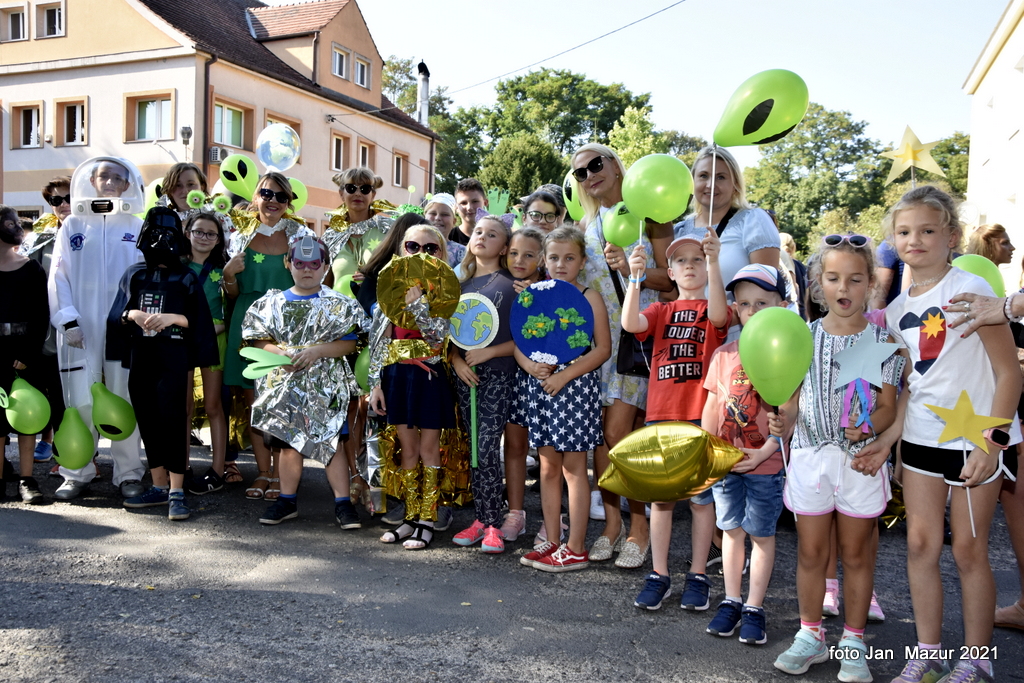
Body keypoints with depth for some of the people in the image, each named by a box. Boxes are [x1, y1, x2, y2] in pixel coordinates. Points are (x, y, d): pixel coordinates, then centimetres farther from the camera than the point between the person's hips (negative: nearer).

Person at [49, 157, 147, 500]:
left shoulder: (137, 228, 8)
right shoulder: (73, 225, 10)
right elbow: (58, 276, 5)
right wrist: (68, 320, -5)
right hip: (81, 328, 1)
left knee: (124, 401, 2)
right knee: (81, 401, 1)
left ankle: (128, 473, 11)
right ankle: (77, 473, 13)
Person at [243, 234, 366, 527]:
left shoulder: (338, 304, 1)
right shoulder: (273, 303, 8)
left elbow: (349, 344, -4)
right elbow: (259, 340, 5)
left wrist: (317, 351, -16)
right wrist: (281, 353, -13)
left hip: (325, 385, -3)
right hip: (284, 384, 3)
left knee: (331, 441, -3)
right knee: (287, 441, 10)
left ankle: (342, 502, 5)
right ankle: (287, 500, 23)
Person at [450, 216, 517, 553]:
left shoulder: (511, 285, 0)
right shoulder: (461, 283, 14)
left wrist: (488, 352, -15)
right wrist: (456, 360, -3)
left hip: (498, 375, -4)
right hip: (465, 374, 5)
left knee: (487, 449, -8)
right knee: (474, 449, 8)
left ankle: (492, 524, 2)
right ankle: (481, 518, 16)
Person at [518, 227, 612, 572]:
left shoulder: (590, 298, -2)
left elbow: (603, 348, -9)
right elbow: (519, 343, 10)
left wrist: (564, 375, -16)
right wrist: (531, 366, -11)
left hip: (576, 385, -5)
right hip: (540, 385, 5)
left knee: (573, 467, 0)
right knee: (548, 467, 10)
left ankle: (576, 549, 8)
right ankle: (552, 542, 21)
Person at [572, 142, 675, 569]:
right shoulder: (585, 226, 16)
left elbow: (671, 279, -3)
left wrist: (632, 269, -18)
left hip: (637, 330, -5)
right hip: (594, 333, 5)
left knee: (618, 433, -10)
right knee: (600, 431, 4)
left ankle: (638, 527, 5)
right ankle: (611, 522, 17)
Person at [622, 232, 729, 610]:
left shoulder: (711, 309, 5)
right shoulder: (661, 310, 10)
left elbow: (719, 315, -21)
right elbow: (630, 323, -11)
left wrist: (714, 262, -32)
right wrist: (635, 277, -24)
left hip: (702, 415, -2)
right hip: (661, 413, 2)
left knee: (701, 497, 6)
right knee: (661, 497, 8)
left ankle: (697, 577, 19)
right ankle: (659, 576, 19)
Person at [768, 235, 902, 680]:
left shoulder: (882, 340, -2)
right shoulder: (804, 337, 3)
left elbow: (888, 406, -2)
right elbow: (794, 398, 4)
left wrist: (869, 426, -22)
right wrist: (784, 420, -17)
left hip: (860, 459, -1)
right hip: (811, 455, 1)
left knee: (856, 554, 11)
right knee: (810, 553, 11)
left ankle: (853, 642, 27)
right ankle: (810, 635, 27)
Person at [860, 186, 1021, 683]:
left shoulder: (969, 290, -12)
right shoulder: (896, 310, 6)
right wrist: (889, 436, 3)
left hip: (976, 439, -5)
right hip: (921, 438, 6)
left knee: (969, 551, 4)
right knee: (920, 544, 8)